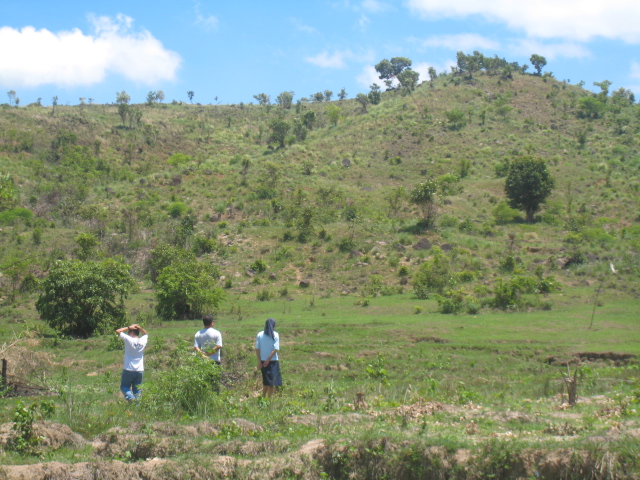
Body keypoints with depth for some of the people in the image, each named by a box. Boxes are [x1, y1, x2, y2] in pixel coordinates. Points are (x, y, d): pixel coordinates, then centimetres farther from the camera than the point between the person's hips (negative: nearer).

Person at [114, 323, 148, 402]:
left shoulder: (129, 340, -12)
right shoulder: (143, 341, 0)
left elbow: (117, 331, -7)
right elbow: (145, 334, 23)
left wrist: (128, 327, -3)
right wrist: (140, 328, 5)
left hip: (128, 370, -4)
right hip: (140, 371, 4)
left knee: (124, 386, 11)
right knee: (137, 390, 11)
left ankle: (131, 398, -15)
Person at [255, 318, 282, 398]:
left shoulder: (259, 335, 1)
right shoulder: (275, 335, -7)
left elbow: (257, 349, -2)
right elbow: (276, 349, -13)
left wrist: (259, 361, -1)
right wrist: (268, 359, -12)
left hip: (262, 361, 4)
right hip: (273, 361, -4)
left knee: (265, 381, 16)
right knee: (272, 382, 4)